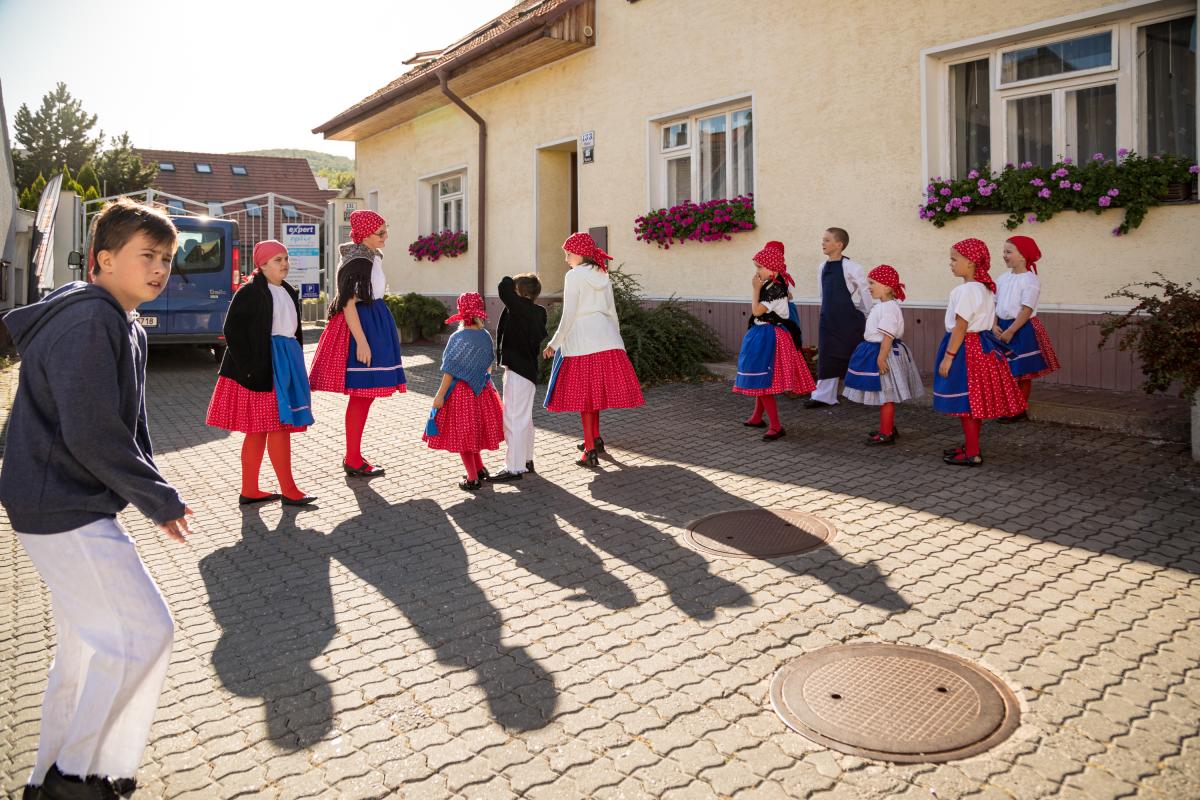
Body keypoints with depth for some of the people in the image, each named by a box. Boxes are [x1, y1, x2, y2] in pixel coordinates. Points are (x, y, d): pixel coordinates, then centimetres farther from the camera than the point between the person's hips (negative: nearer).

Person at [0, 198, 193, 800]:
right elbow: (92, 435, -24)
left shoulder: (125, 328, 14)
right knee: (143, 632, -6)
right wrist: (161, 500, -15)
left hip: (73, 506, 10)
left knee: (90, 642, 18)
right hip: (62, 510, -10)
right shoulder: (87, 322, -19)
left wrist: (152, 492, 5)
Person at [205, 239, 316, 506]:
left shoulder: (288, 292, 16)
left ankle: (249, 490, 17)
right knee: (279, 426, -7)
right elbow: (232, 330, -13)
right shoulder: (250, 292, -9)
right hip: (263, 366, -8)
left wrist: (296, 362, 17)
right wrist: (248, 368, -18)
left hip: (285, 363, 8)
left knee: (258, 430, 11)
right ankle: (288, 491, 0)